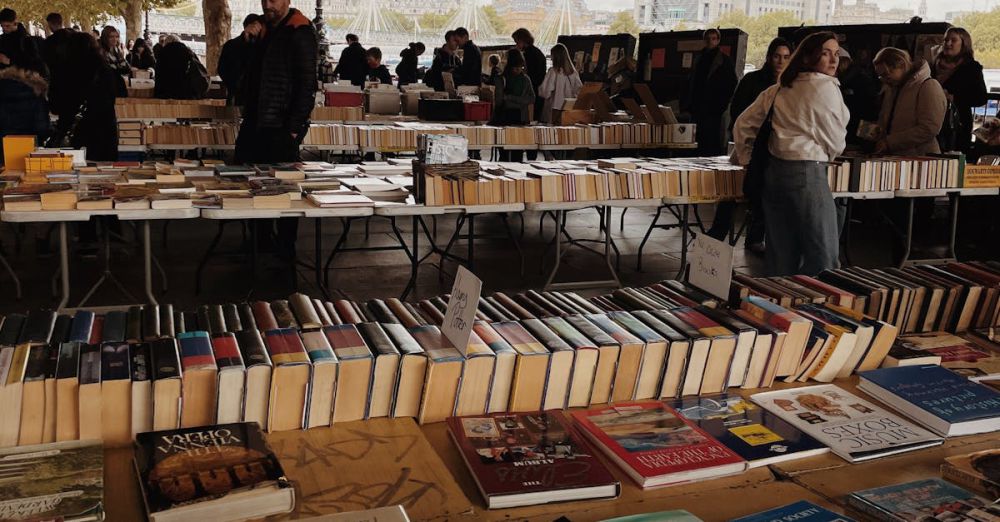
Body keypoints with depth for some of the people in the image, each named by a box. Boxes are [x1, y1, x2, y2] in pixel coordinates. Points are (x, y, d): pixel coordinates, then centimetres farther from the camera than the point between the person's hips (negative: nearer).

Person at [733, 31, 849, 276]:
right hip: (807, 172, -7)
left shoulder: (778, 90, 13)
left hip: (772, 171, 8)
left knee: (781, 254, 12)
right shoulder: (826, 87, -6)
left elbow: (743, 124, 17)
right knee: (823, 255, 0)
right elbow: (835, 143, -2)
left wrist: (748, 160, 24)